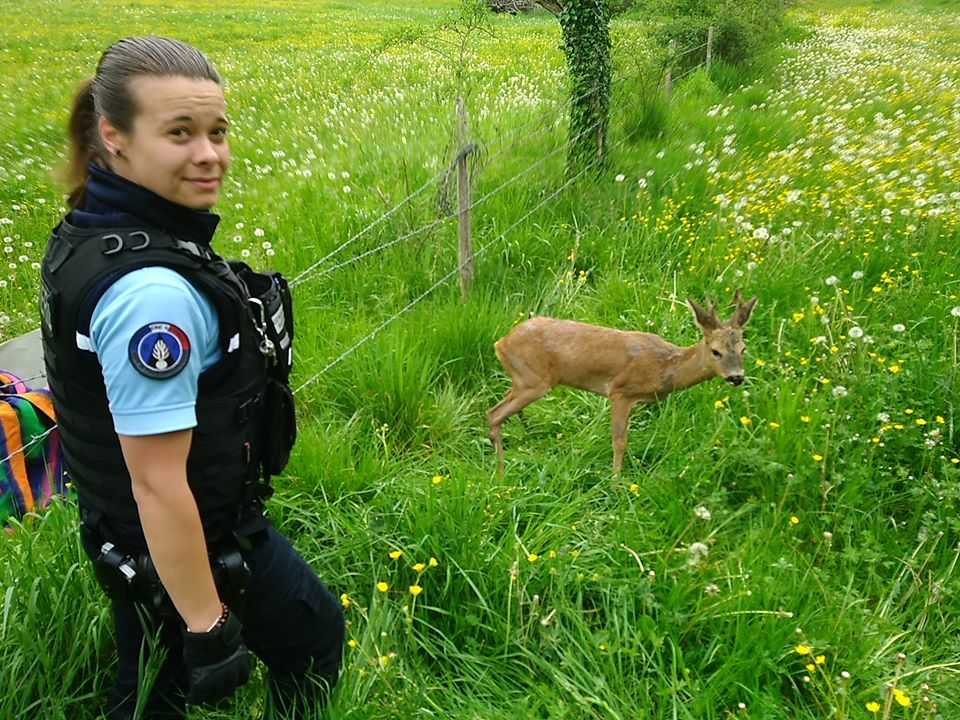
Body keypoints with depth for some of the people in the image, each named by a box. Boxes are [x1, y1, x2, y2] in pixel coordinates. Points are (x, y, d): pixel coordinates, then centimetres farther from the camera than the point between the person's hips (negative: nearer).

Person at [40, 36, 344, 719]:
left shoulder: (88, 232, -3)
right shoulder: (150, 292, -33)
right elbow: (158, 484, -29)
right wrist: (208, 624, -20)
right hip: (190, 547, -8)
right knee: (315, 633, 20)